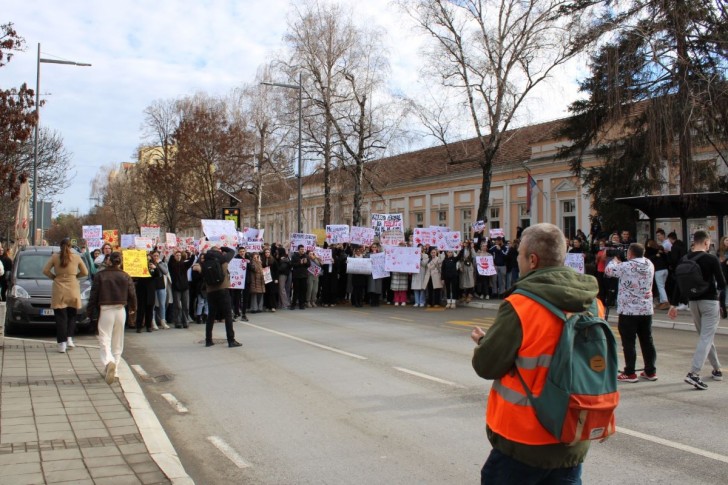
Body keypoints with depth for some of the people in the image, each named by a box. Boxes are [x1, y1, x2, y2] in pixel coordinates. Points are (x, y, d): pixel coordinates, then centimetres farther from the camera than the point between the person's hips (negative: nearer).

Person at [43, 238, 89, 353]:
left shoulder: (55, 256, 0)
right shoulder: (76, 257, 1)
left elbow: (45, 270, 0)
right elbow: (85, 272, 7)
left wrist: (54, 277, 15)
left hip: (59, 290, 0)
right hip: (73, 290, 1)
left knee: (60, 317, 3)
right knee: (71, 315, 17)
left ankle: (62, 343, 0)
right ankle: (69, 338, 6)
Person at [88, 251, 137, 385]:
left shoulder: (100, 275, -3)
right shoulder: (126, 277, 2)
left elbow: (94, 294, -3)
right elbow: (132, 295, 4)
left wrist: (91, 309, 8)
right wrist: (133, 309, 18)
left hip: (105, 310, -3)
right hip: (120, 310, 3)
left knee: (104, 339, -5)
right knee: (118, 341, 14)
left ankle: (109, 362, -31)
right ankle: (114, 368, 19)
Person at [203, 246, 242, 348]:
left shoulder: (207, 260, 7)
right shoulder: (222, 258, 0)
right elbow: (232, 251, 13)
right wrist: (221, 249, 19)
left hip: (210, 291, 4)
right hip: (222, 289, -4)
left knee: (211, 316, 12)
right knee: (228, 315, -1)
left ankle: (208, 340, 14)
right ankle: (231, 340, -4)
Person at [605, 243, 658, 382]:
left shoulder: (626, 266, -15)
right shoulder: (650, 265, 4)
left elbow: (609, 270, 2)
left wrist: (615, 259, 19)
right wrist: (621, 262, 21)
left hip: (628, 311, -6)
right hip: (646, 310, 6)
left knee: (629, 343, -1)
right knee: (647, 341, 12)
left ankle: (630, 373, 2)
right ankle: (651, 371, 18)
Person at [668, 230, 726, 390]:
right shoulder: (711, 259, -12)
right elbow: (722, 283, -9)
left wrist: (673, 304, 7)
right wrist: (719, 288, 15)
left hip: (693, 302, 6)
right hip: (709, 301, -5)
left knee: (705, 336, 19)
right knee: (706, 337, -7)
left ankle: (717, 369, 30)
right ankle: (693, 374, -19)